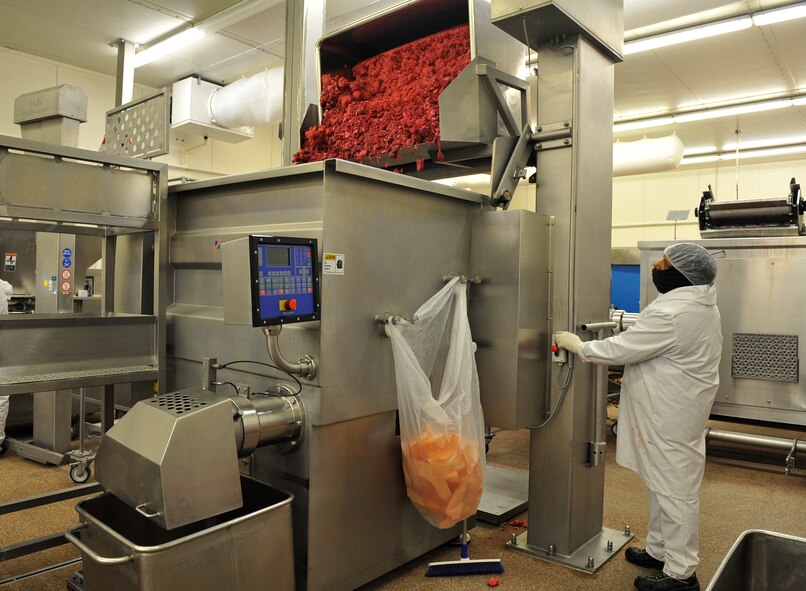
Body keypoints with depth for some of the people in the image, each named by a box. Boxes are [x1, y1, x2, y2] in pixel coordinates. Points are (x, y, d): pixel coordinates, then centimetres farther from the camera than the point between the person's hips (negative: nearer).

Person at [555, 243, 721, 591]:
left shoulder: (672, 313, -25)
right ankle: (660, 550, 34)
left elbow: (620, 349, -21)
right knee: (663, 483, 20)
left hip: (671, 416, -11)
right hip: (673, 409, 11)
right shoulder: (698, 304, 9)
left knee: (674, 488, 0)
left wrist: (577, 345, -10)